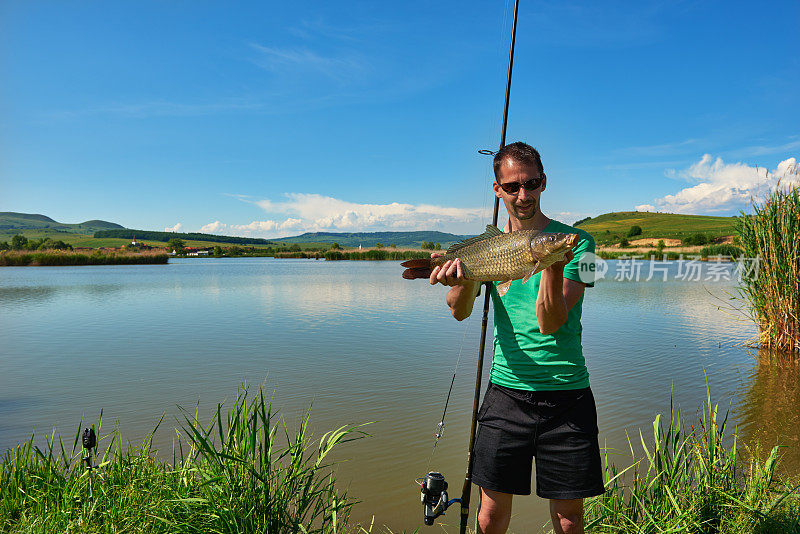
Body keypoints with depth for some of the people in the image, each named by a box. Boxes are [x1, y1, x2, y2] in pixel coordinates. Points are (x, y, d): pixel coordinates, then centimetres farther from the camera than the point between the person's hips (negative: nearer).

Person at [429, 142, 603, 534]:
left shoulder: (575, 242, -4)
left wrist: (554, 267, -29)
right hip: (507, 390, 2)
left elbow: (550, 324, -12)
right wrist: (466, 278, -29)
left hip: (567, 394, -1)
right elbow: (460, 311, -8)